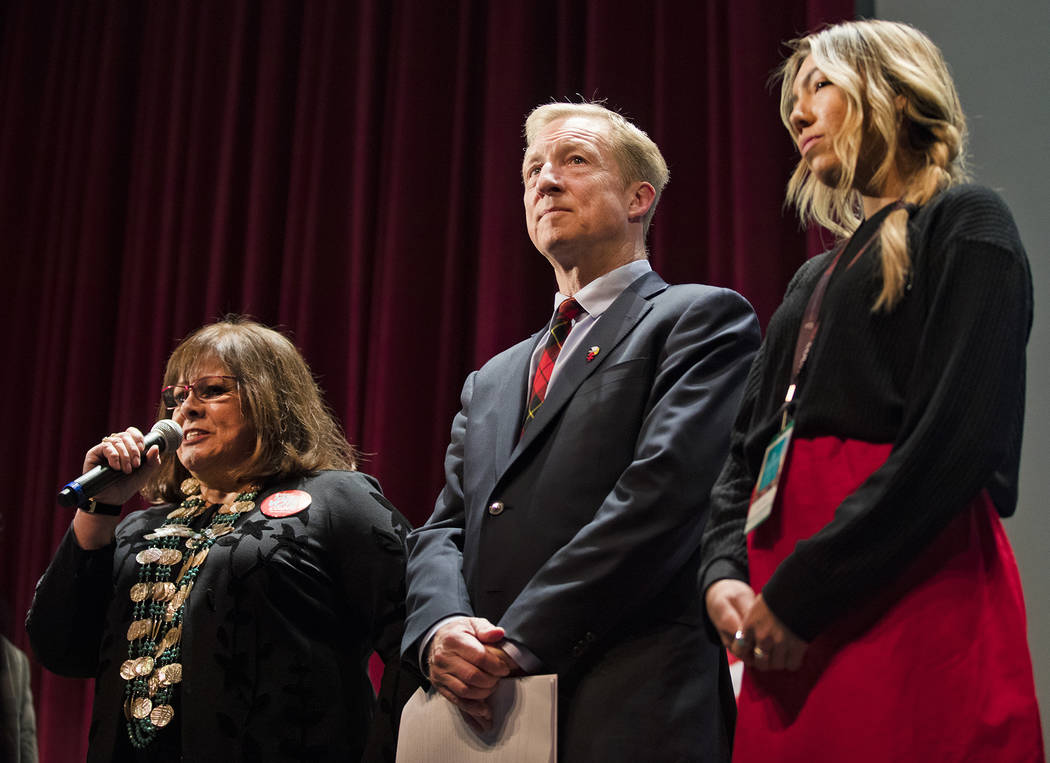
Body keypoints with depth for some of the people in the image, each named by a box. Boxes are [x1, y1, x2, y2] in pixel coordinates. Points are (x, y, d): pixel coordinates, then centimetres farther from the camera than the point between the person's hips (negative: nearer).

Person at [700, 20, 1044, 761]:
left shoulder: (963, 225, 0)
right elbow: (750, 446, 19)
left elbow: (956, 442, -12)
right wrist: (724, 572, 0)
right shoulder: (815, 278, 23)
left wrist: (800, 593, -14)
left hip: (908, 601, -6)